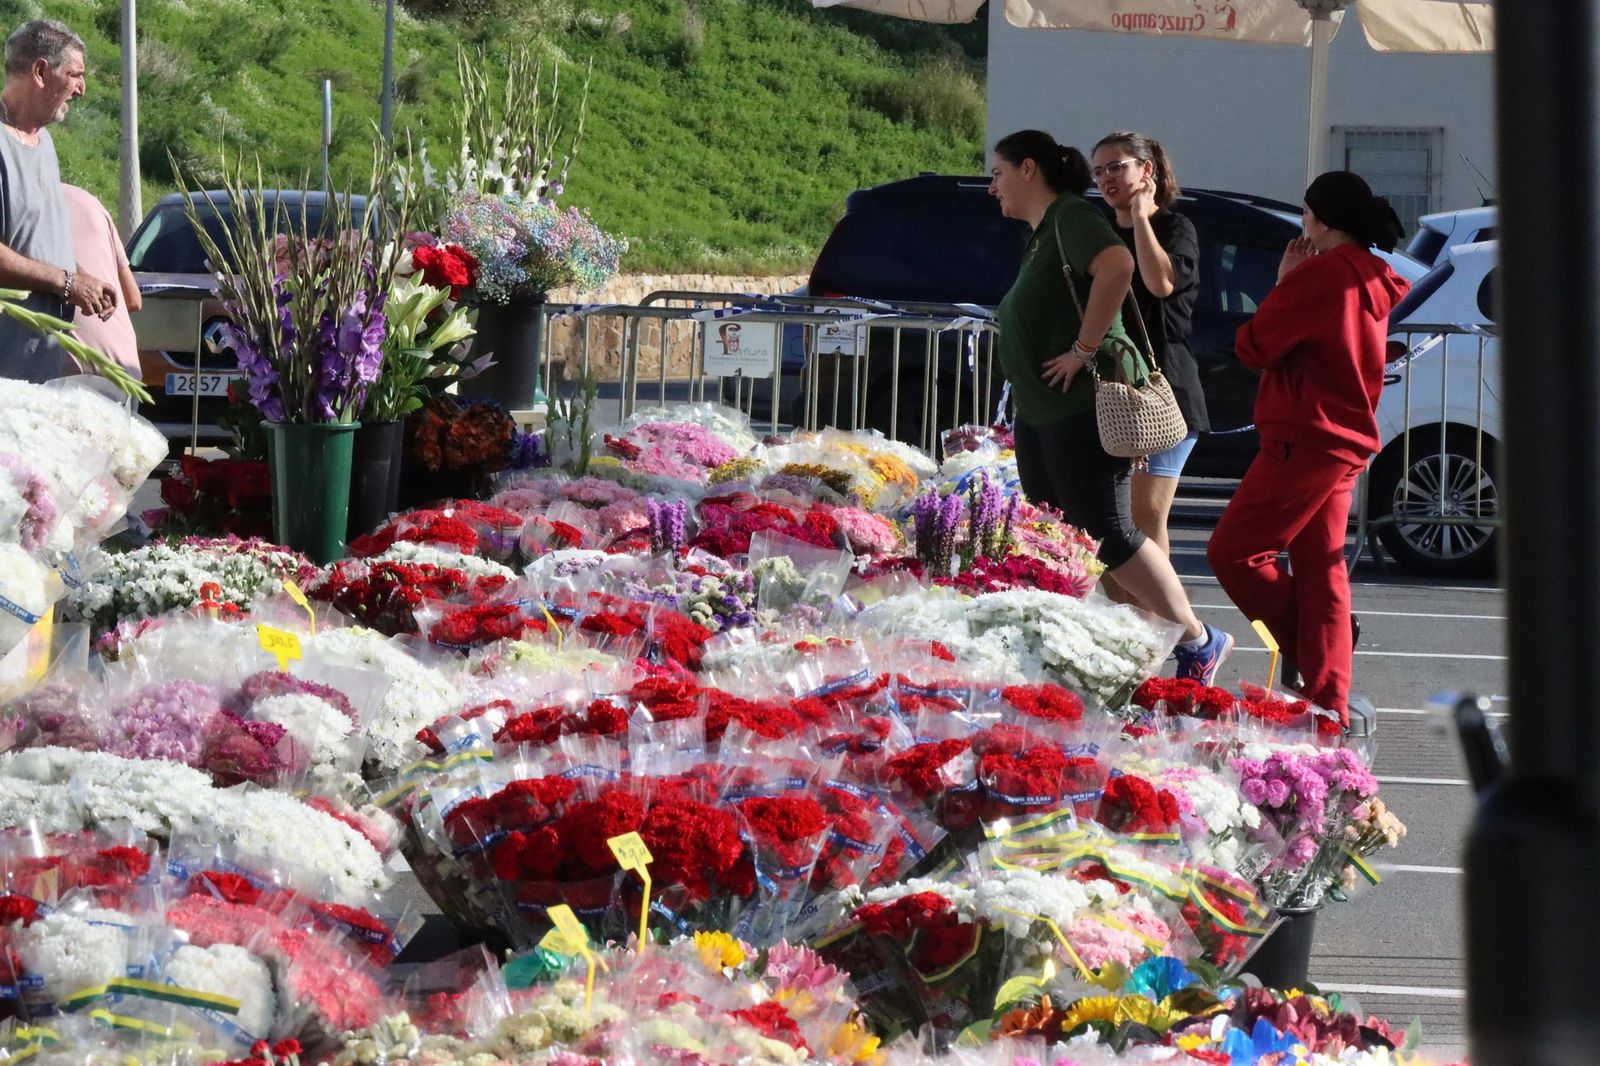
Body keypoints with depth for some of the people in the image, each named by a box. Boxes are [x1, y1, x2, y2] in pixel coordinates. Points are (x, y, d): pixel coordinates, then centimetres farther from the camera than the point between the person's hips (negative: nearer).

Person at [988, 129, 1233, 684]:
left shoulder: (1072, 218, -12)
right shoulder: (1040, 234, 20)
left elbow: (1117, 266, -31)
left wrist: (1083, 350, -27)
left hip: (1084, 407, -11)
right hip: (1038, 411, 11)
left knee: (1109, 537, -10)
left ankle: (1199, 642, 1)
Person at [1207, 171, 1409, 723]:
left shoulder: (1322, 273, -15)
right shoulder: (1372, 282, 13)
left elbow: (1253, 346, -11)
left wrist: (1282, 283, 1)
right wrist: (1291, 286, 10)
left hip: (1305, 441, -9)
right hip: (1347, 444, 9)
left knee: (1232, 551, -3)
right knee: (1320, 569, 8)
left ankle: (1309, 656, -2)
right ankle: (1330, 705, 5)